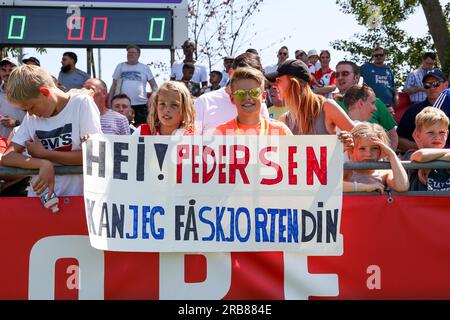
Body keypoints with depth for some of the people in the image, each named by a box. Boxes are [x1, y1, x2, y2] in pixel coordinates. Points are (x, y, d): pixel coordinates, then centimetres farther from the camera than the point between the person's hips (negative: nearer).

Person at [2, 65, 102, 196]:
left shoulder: (82, 103, -2)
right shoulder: (31, 117, 11)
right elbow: (7, 157, 1)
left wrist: (43, 154, -5)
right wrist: (44, 164, -16)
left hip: (75, 199, -3)